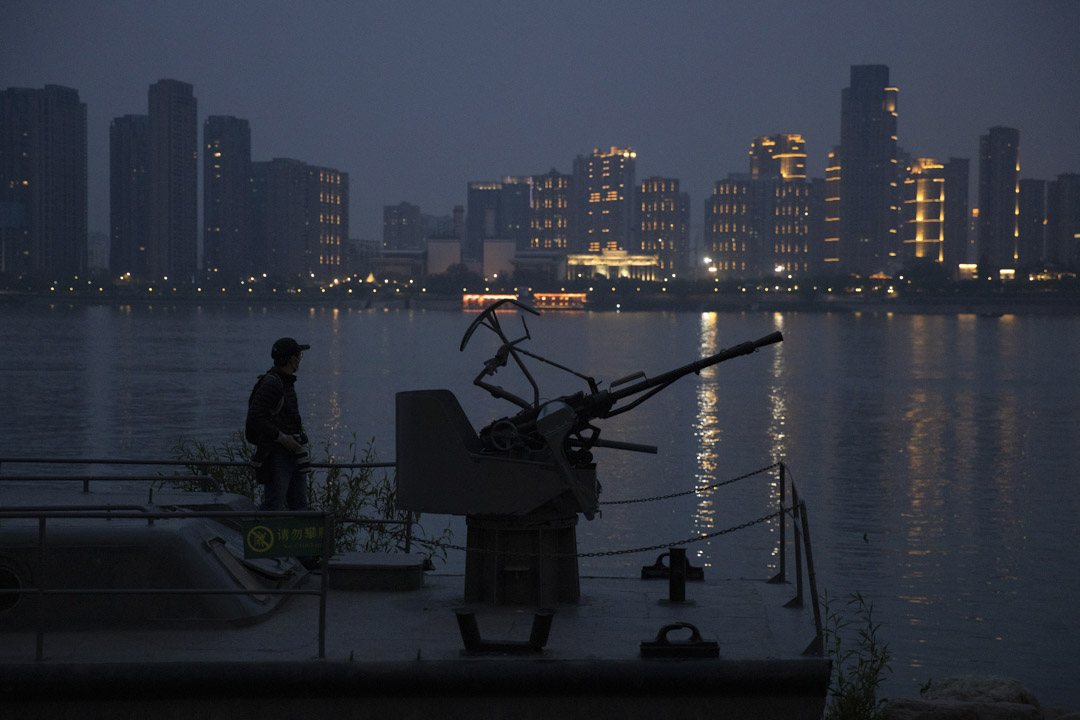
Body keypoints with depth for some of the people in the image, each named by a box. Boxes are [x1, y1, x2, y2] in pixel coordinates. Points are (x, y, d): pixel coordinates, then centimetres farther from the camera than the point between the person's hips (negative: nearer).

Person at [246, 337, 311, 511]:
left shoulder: (287, 382, 14)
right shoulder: (270, 383, -16)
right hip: (275, 456, -10)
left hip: (292, 455, 10)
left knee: (299, 506, 10)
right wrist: (281, 437, -21)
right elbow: (254, 418, -22)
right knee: (273, 506, -10)